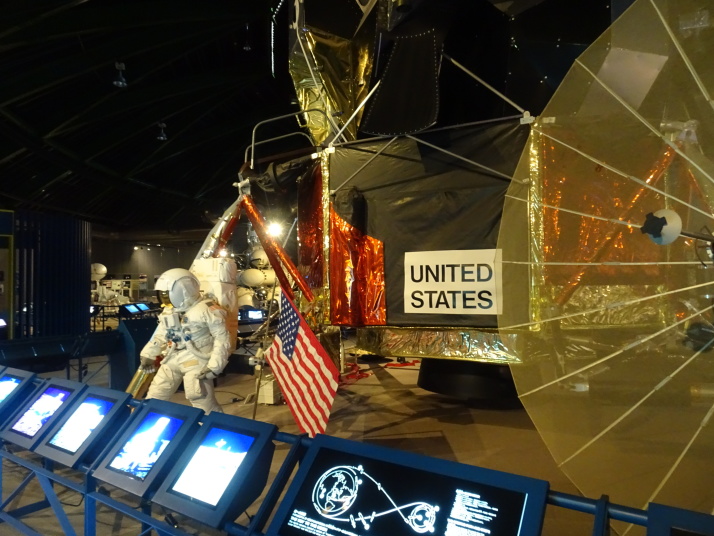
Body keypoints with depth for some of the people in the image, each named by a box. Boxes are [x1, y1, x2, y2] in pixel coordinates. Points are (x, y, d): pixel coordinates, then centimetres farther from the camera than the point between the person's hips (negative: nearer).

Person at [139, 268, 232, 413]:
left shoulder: (205, 309, -12)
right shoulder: (168, 311, 13)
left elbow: (222, 337, -12)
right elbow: (161, 336, 25)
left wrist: (214, 366, -16)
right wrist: (148, 355, 18)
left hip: (196, 361, -8)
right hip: (171, 361, 8)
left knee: (204, 404, -8)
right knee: (153, 399, 14)